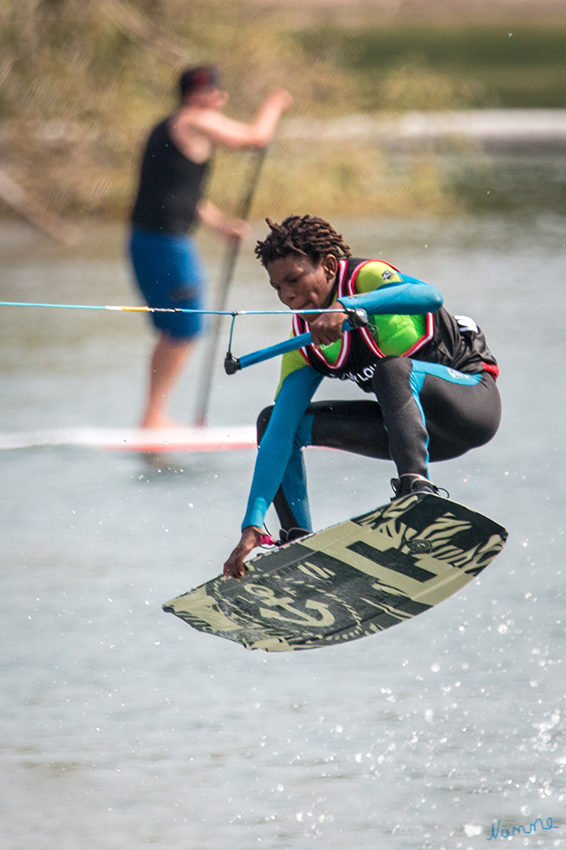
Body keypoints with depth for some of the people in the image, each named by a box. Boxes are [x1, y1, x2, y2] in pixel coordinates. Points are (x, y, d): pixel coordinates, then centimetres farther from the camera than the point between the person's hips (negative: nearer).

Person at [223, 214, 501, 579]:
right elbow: (280, 430, -9)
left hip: (474, 397, -7)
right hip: (413, 425, 7)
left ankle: (416, 487, -51)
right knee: (273, 420, -1)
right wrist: (253, 525, -17)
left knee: (391, 367, -38)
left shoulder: (367, 277, -21)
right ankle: (298, 544, -6)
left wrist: (346, 307, -56)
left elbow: (429, 296, -44)